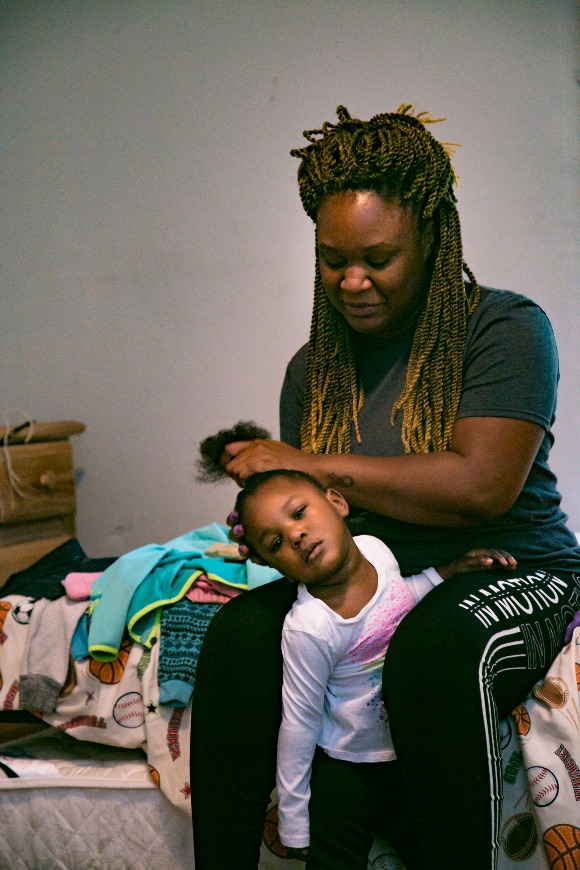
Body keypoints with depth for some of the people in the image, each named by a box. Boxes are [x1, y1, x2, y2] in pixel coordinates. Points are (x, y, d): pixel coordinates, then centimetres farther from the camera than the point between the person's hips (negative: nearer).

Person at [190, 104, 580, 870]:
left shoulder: (504, 328, -7)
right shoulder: (315, 367, 12)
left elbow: (482, 484, -20)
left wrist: (310, 466, -15)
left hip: (509, 572, -4)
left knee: (436, 643, -38)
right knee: (241, 630, -24)